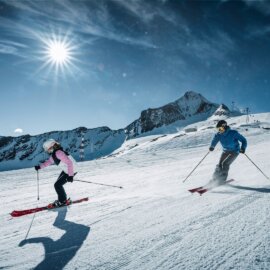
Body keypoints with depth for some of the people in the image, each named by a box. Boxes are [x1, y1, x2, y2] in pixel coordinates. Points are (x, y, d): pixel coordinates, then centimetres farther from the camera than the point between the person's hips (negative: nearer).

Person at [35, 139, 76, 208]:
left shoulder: (59, 153, -25)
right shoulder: (54, 154, 6)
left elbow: (69, 163, -29)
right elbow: (49, 162, 23)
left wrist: (70, 175, -31)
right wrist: (39, 166, 12)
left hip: (71, 171, -10)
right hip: (65, 170, 10)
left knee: (57, 185, -7)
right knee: (58, 184, 15)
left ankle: (62, 201, 8)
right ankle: (63, 199, 28)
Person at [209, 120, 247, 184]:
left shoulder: (233, 133, -22)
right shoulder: (219, 134, -11)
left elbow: (243, 140, -17)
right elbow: (215, 140, -27)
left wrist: (243, 148, -34)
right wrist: (212, 147, -48)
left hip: (234, 151, -4)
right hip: (226, 151, 5)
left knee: (225, 164, -19)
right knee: (220, 164, -3)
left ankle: (222, 179, -7)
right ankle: (215, 179, 10)